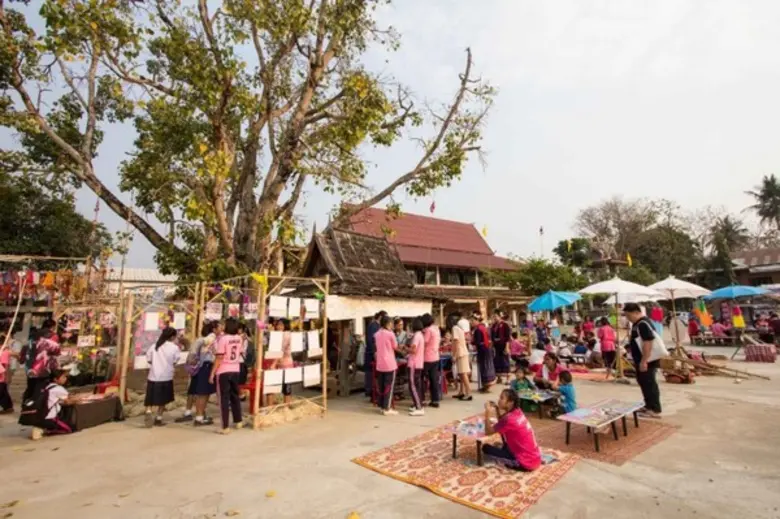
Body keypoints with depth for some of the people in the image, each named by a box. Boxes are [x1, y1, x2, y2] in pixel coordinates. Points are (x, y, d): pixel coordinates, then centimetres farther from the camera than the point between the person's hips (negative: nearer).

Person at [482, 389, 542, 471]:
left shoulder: (509, 419, -24)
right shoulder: (517, 412, 0)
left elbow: (488, 432, -16)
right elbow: (502, 425, 14)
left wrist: (488, 412, -13)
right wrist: (497, 410, 2)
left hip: (526, 463, -8)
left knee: (486, 447, -5)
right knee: (502, 430, 17)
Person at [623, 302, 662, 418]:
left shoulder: (643, 324, -21)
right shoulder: (637, 324, 11)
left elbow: (648, 343, -27)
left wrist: (644, 361, -26)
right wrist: (640, 361, 23)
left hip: (647, 361, -10)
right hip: (640, 360, 10)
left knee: (650, 384, -1)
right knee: (644, 383, 18)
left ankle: (655, 410, 8)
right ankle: (649, 406, 30)